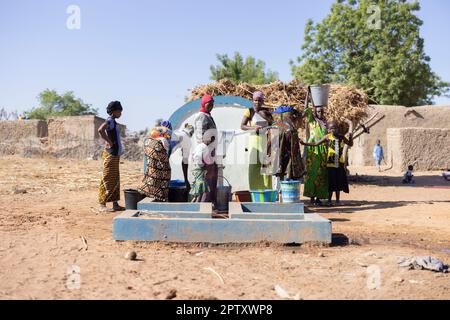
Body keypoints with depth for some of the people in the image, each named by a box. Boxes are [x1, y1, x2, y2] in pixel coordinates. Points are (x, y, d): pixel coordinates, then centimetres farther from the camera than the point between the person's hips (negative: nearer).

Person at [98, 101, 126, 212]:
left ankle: (115, 204, 19)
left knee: (115, 180, 12)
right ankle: (102, 205, -4)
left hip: (115, 154, 10)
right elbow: (100, 130, -32)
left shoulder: (114, 122, 17)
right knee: (107, 179, -7)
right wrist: (109, 142, -21)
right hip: (111, 154, -10)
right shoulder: (109, 121, -12)